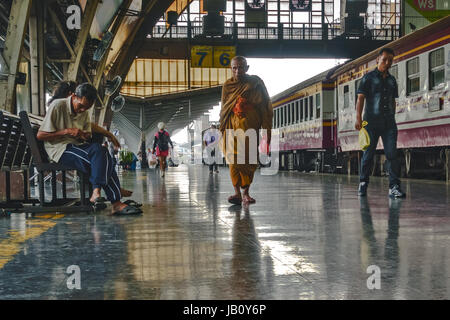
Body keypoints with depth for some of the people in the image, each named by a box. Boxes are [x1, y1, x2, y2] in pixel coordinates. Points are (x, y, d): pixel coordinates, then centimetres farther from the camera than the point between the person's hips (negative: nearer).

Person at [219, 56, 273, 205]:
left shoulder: (255, 82, 7)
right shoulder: (228, 85, 15)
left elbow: (265, 105, 5)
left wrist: (266, 128, -4)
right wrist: (222, 127, 15)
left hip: (249, 122, -1)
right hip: (232, 123, 1)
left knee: (249, 157, -4)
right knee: (234, 156, -12)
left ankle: (246, 192, 4)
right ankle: (237, 193, -17)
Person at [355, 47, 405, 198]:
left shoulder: (392, 80, 17)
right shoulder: (368, 77, 3)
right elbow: (360, 98, -4)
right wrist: (358, 118, -14)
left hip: (389, 123, 4)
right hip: (371, 122, -3)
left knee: (392, 154, -6)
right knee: (368, 154, 3)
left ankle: (394, 187, -6)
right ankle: (363, 184, 16)